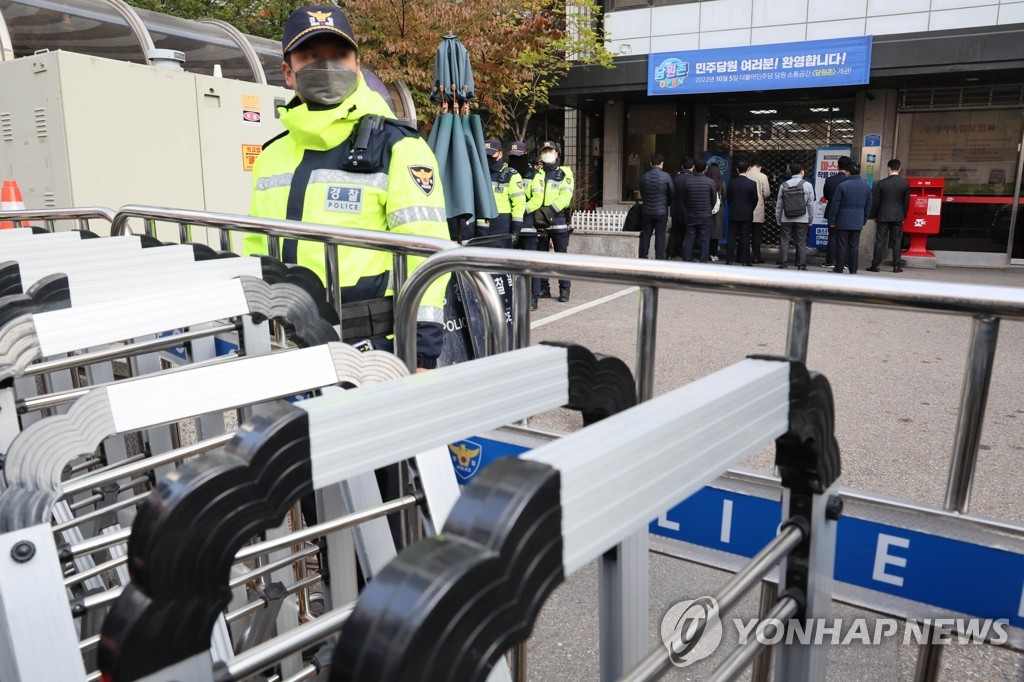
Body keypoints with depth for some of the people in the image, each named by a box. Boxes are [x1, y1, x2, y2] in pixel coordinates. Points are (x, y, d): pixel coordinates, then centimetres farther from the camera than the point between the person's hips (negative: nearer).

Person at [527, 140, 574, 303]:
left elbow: (565, 196, -8)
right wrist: (524, 209, -21)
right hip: (539, 220, 2)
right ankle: (543, 289, 16)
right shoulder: (537, 174, 12)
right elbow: (536, 196, -2)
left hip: (559, 220, -2)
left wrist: (550, 210, -21)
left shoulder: (564, 173, 7)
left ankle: (564, 290, 8)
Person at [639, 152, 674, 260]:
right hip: (662, 212, -2)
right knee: (660, 237, 2)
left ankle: (642, 258, 11)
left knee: (645, 236, 9)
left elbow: (642, 195, 7)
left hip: (647, 211, 2)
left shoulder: (644, 177, -2)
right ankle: (659, 259, 4)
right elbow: (672, 194, 0)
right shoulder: (666, 177, -9)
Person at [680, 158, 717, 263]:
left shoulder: (687, 181, -6)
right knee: (704, 241, 4)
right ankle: (703, 263, 6)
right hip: (705, 216, -1)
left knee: (688, 240, 8)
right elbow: (714, 200, 1)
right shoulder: (710, 182, -9)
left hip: (690, 216, 1)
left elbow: (684, 199, 4)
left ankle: (686, 262, 9)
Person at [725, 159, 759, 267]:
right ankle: (745, 261, 4)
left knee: (732, 237, 6)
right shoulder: (752, 184, -10)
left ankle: (729, 260, 5)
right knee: (745, 238, 3)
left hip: (733, 214, 1)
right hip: (746, 215, -1)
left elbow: (728, 198, 4)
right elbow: (755, 200, -2)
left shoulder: (731, 182, -4)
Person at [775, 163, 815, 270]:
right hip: (802, 219, 0)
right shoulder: (807, 185, -2)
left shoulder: (784, 185, 0)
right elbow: (811, 204, 0)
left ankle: (782, 265, 6)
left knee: (784, 242, 6)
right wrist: (810, 219, 8)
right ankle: (801, 266, 6)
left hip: (786, 219, 0)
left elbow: (779, 204, 3)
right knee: (801, 243, 4)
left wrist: (778, 218, 11)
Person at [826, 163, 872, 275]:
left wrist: (832, 220, -2)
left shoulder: (843, 185, -10)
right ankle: (853, 270, 9)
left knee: (841, 245, 0)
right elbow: (868, 206, 11)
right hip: (858, 223, 4)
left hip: (843, 222, -4)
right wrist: (864, 220, 19)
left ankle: (839, 269, 3)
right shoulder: (866, 186, 6)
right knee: (854, 246, 7)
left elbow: (835, 204, -9)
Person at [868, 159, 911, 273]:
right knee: (897, 241, 6)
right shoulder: (905, 184, -1)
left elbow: (876, 201, -3)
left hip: (883, 216, -2)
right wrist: (903, 216, 14)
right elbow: (906, 202, 4)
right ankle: (896, 266, 6)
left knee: (880, 241, 1)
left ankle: (875, 265, 0)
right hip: (898, 216, 2)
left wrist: (874, 216, 7)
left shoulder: (881, 183, -7)